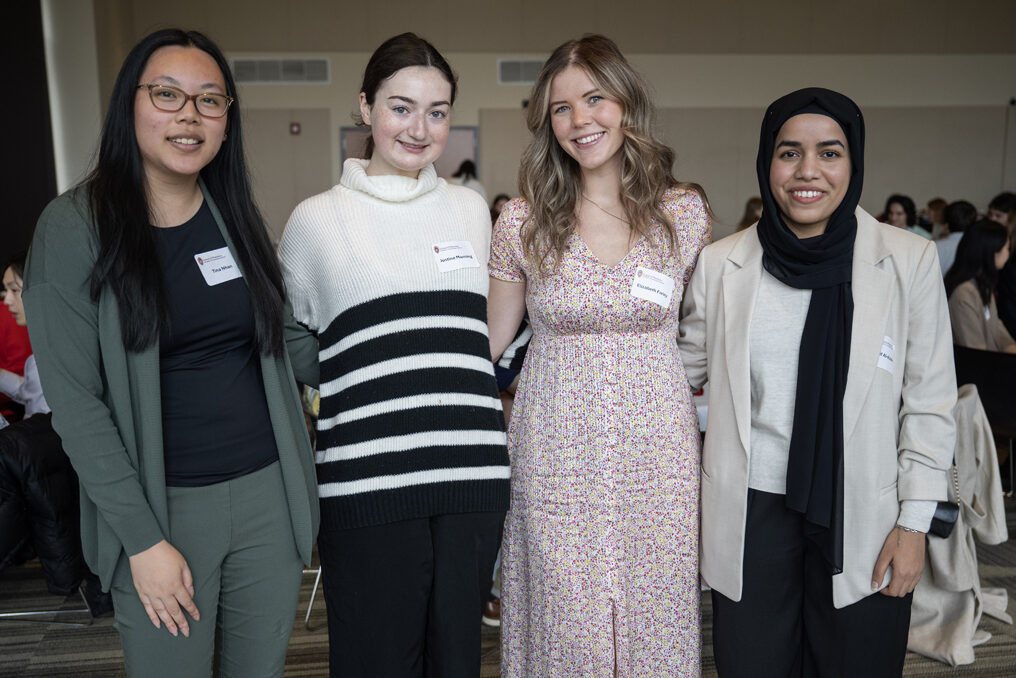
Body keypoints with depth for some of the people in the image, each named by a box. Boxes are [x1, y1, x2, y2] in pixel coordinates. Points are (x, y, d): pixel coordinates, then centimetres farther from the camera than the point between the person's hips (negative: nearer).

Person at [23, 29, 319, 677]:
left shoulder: (236, 216, 6)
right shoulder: (76, 225, -8)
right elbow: (75, 400, -10)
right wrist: (143, 540, -13)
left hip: (268, 492, 4)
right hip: (164, 504, -4)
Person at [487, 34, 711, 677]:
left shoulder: (685, 210, 0)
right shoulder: (523, 221, -2)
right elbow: (489, 338, 6)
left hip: (657, 454, 1)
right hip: (557, 456, 0)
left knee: (656, 623, 11)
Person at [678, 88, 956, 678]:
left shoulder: (909, 261, -4)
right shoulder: (721, 265, -2)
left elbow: (930, 403, -1)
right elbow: (681, 371, 10)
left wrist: (915, 523, -2)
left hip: (863, 518, 0)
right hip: (752, 512, 1)